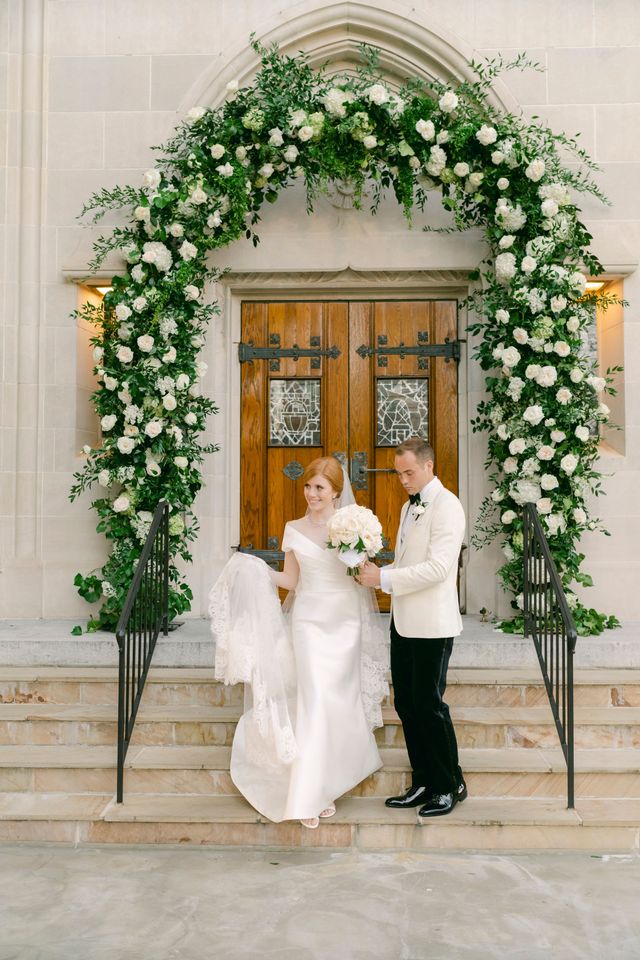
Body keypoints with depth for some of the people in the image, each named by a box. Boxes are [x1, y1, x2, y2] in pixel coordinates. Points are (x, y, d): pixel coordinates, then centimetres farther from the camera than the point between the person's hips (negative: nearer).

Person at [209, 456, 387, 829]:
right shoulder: (294, 529, 3)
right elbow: (290, 581, 6)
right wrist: (256, 570, -7)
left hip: (345, 621, 0)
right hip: (310, 620, 0)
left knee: (339, 702, 6)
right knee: (315, 702, -6)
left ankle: (328, 784, 25)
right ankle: (309, 795, 3)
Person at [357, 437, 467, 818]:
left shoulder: (446, 505, -13)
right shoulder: (410, 507, 15)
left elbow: (438, 567, -22)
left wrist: (385, 578, -20)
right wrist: (378, 571, 2)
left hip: (432, 625, -8)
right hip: (404, 622, 9)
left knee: (429, 704, 1)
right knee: (406, 704, 12)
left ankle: (451, 786, 20)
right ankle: (424, 783, 26)